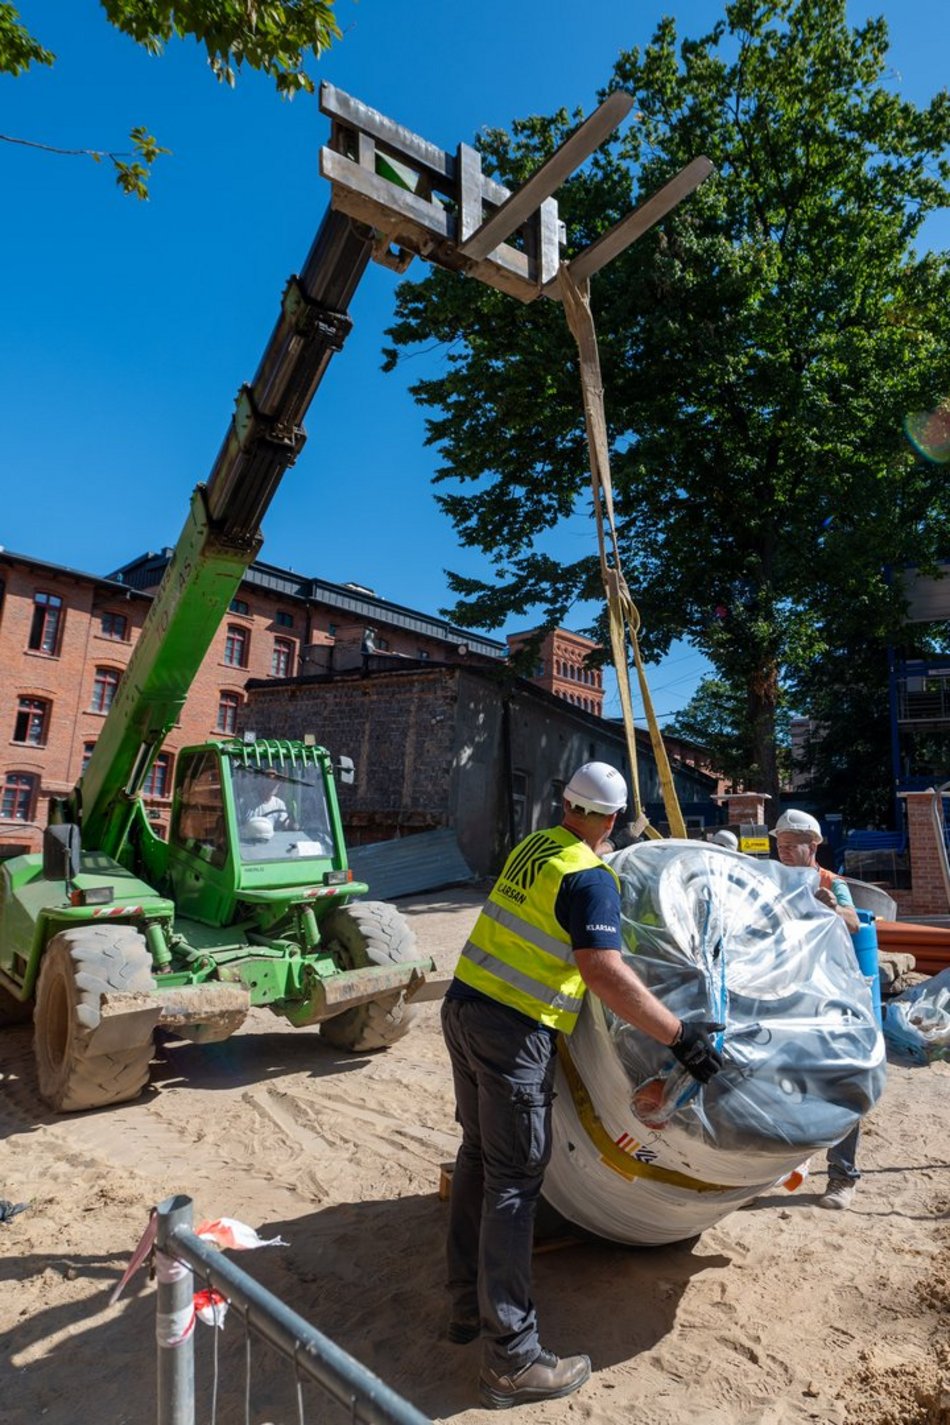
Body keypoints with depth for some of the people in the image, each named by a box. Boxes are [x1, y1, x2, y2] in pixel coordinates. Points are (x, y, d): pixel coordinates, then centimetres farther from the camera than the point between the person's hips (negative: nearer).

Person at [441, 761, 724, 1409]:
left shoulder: (532, 846, 8)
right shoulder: (590, 879, -16)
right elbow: (603, 972, -27)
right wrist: (681, 1035, -20)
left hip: (464, 1007, 8)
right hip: (514, 1034, -8)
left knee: (479, 1156, 20)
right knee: (514, 1182, 1)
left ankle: (469, 1306, 34)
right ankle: (512, 1360, 12)